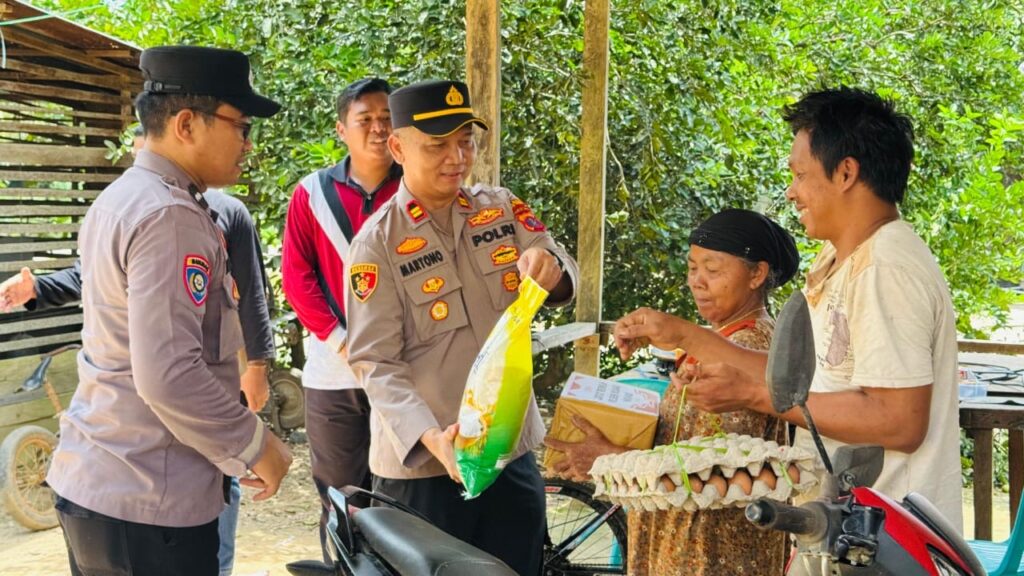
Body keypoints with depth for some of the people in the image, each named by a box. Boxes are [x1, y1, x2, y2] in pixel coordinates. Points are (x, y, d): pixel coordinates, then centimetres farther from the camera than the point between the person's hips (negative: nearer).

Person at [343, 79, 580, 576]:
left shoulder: (501, 209, 5)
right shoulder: (377, 243, -8)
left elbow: (565, 283, -4)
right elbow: (374, 362, -14)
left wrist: (549, 269, -29)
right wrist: (431, 437, -29)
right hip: (422, 466, -4)